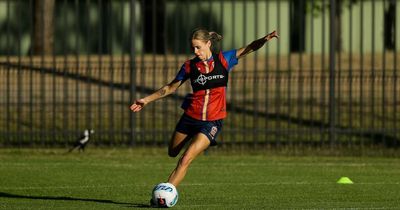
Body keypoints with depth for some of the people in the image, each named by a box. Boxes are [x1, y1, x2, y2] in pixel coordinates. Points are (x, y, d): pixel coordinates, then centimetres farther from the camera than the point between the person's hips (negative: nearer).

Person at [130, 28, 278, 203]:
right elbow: (170, 88, 10)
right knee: (172, 153, 13)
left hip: (212, 121, -3)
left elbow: (249, 49, -7)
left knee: (185, 160, -13)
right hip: (190, 116, 3)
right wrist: (146, 100, 8)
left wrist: (264, 39, -27)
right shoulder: (190, 66, 0)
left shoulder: (223, 60, -3)